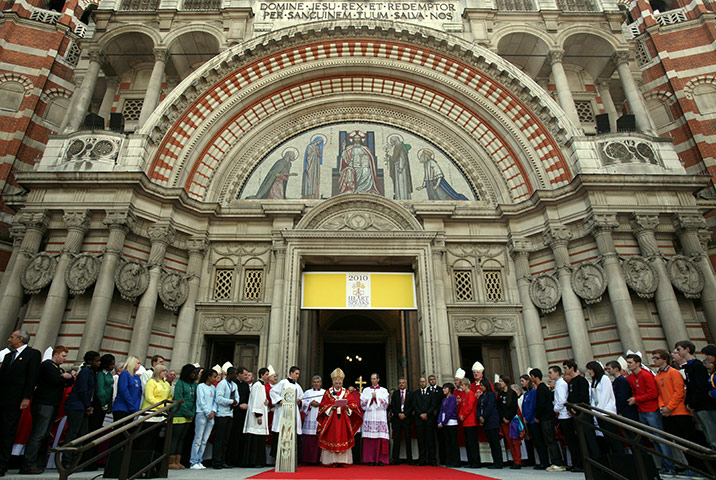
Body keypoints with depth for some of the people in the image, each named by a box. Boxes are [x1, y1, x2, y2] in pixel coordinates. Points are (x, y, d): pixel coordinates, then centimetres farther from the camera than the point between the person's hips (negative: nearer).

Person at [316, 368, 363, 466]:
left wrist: (346, 407, -15)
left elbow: (353, 405, 4)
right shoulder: (328, 393, 6)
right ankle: (332, 461, 4)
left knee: (343, 438, -2)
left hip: (343, 420, 1)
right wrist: (331, 407, -16)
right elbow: (323, 406, 1)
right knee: (332, 439, -4)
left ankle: (343, 461, 5)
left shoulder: (346, 393, 8)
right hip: (331, 419, -1)